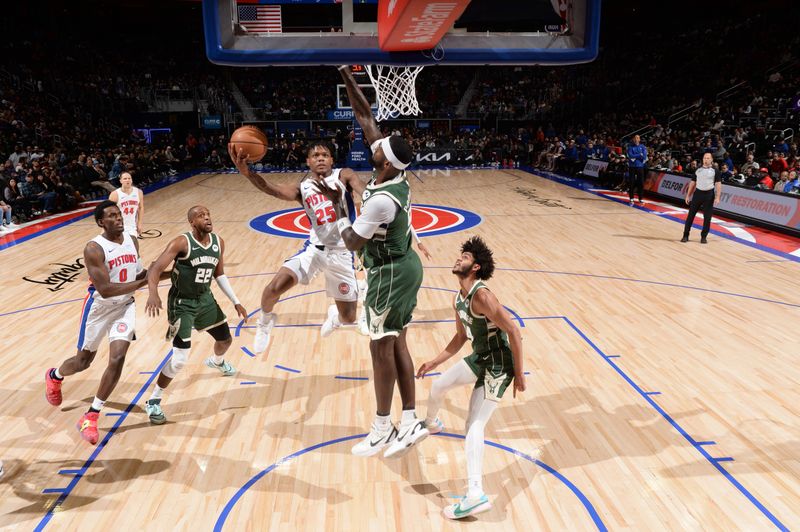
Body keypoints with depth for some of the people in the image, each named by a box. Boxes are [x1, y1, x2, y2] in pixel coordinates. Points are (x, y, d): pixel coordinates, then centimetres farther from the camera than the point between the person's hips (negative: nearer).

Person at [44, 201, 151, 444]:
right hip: (99, 308, -4)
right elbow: (105, 289, -28)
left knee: (117, 359, -11)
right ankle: (54, 376, 52)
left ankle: (91, 417, 4)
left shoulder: (132, 241, -2)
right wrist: (142, 282, -28)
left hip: (125, 306, 4)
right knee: (83, 361, 14)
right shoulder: (94, 249, -22)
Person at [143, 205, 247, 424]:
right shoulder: (181, 243, -23)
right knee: (180, 359, -13)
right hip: (182, 303, -6)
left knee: (226, 340, 22)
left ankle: (216, 362, 60)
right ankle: (153, 401, 8)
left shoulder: (219, 242, -4)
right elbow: (155, 269, -30)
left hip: (205, 298, 6)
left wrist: (236, 302, 8)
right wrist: (153, 293, -50)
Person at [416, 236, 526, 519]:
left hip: (498, 364, -9)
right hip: (479, 358, 9)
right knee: (438, 385, 15)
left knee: (474, 425, -6)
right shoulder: (459, 299, 9)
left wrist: (518, 374, -20)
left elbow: (513, 331, -24)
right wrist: (435, 362, 19)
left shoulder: (481, 296, -21)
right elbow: (460, 337, 21)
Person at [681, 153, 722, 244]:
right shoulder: (698, 170, 8)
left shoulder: (715, 171, -1)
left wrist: (717, 197, -14)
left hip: (709, 195, -2)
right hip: (698, 193, 2)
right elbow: (692, 183, 12)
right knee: (691, 215, 1)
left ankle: (703, 237, 12)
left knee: (707, 217, 2)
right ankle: (685, 235, 7)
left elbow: (718, 184, -5)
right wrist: (688, 195, 7)